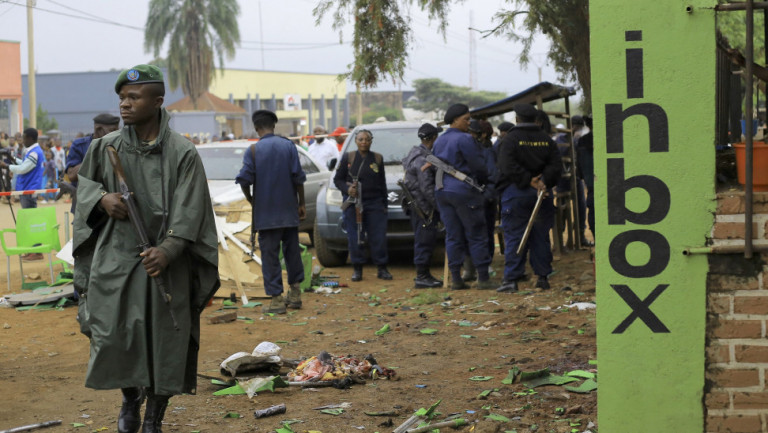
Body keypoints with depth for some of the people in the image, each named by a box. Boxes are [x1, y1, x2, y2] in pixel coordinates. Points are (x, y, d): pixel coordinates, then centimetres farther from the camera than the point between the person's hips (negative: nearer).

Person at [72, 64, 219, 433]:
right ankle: (130, 400, 30)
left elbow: (189, 212, -10)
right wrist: (102, 198, -5)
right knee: (113, 335, -1)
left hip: (163, 261, -2)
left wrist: (167, 250, -24)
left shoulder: (182, 153, -6)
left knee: (163, 341, 1)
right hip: (115, 257, 2)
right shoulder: (106, 147, 3)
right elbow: (84, 181, 19)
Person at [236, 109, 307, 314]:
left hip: (265, 212, -3)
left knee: (270, 255, 1)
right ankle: (295, 293, 19)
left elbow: (244, 180, -12)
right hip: (289, 211, 3)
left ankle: (276, 299, 0)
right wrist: (301, 203, 7)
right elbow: (298, 177, -2)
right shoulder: (288, 146, 0)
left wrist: (250, 199, 7)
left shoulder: (253, 150, -7)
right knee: (292, 251, 15)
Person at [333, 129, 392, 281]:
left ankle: (382, 268, 6)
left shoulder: (378, 159, 11)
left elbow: (382, 183, 15)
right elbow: (338, 179, 7)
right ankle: (357, 269, 8)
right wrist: (347, 189, -12)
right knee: (355, 238, -2)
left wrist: (384, 204, 11)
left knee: (378, 237, -3)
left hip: (375, 203, 1)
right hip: (352, 203, -1)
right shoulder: (348, 157, 6)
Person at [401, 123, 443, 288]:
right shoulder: (423, 159, -19)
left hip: (416, 205, 10)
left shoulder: (415, 152, 13)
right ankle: (421, 277, -3)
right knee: (424, 241, -6)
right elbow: (427, 188, -22)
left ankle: (424, 274, 22)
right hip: (423, 206, -10)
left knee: (425, 241, 15)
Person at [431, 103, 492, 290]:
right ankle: (483, 278, -1)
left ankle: (455, 278, 7)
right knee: (476, 235, -1)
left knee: (452, 236, 9)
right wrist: (484, 181, 9)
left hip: (442, 191, 7)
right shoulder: (464, 139, -12)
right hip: (464, 191, -7)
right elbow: (479, 166, -10)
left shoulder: (439, 141, 13)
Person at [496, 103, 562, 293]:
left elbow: (509, 167, -17)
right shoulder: (547, 140, 8)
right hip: (542, 193, 4)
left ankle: (511, 279, -7)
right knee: (541, 236, 10)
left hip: (516, 192, -4)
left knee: (514, 237, -3)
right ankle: (543, 277, 12)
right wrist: (542, 181, -10)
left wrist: (529, 181, -15)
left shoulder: (509, 140, -5)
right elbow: (556, 165, -1)